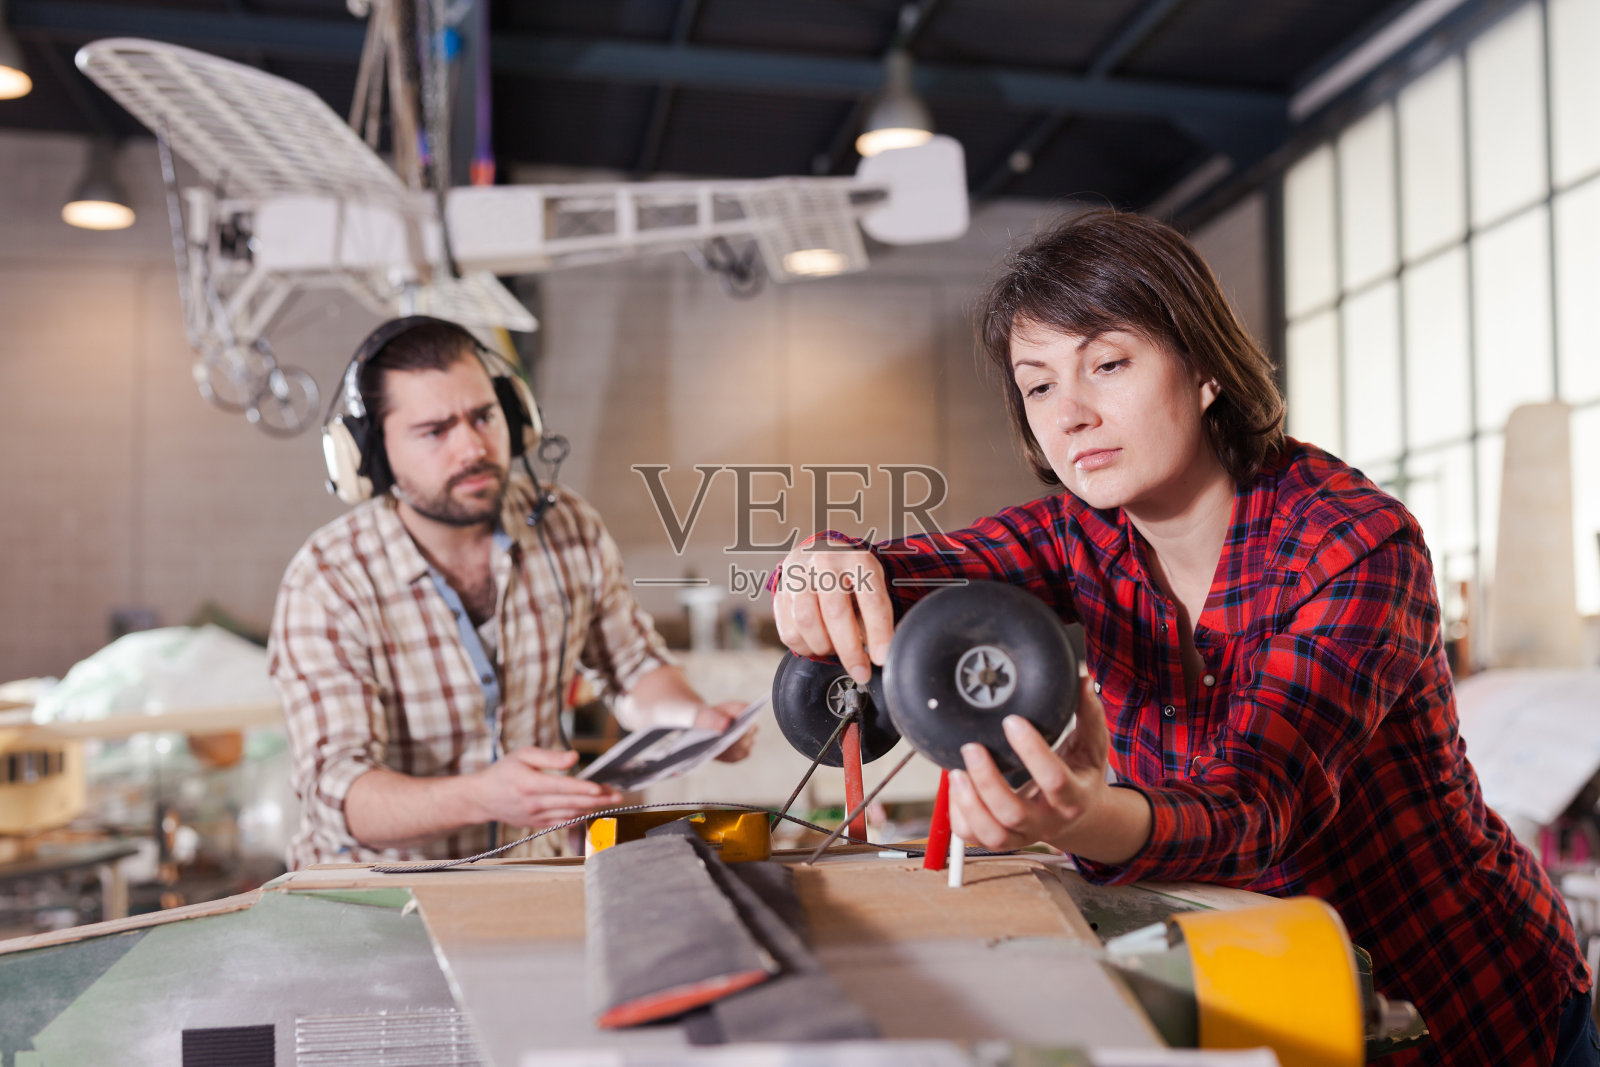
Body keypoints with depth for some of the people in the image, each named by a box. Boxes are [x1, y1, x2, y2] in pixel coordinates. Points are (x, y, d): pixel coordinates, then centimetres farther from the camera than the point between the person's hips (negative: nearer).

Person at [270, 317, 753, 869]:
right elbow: (336, 792, -24)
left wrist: (693, 717, -12)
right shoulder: (323, 586, -17)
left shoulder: (568, 528, -4)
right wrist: (482, 797, -43)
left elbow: (636, 667, 11)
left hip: (534, 868, 3)